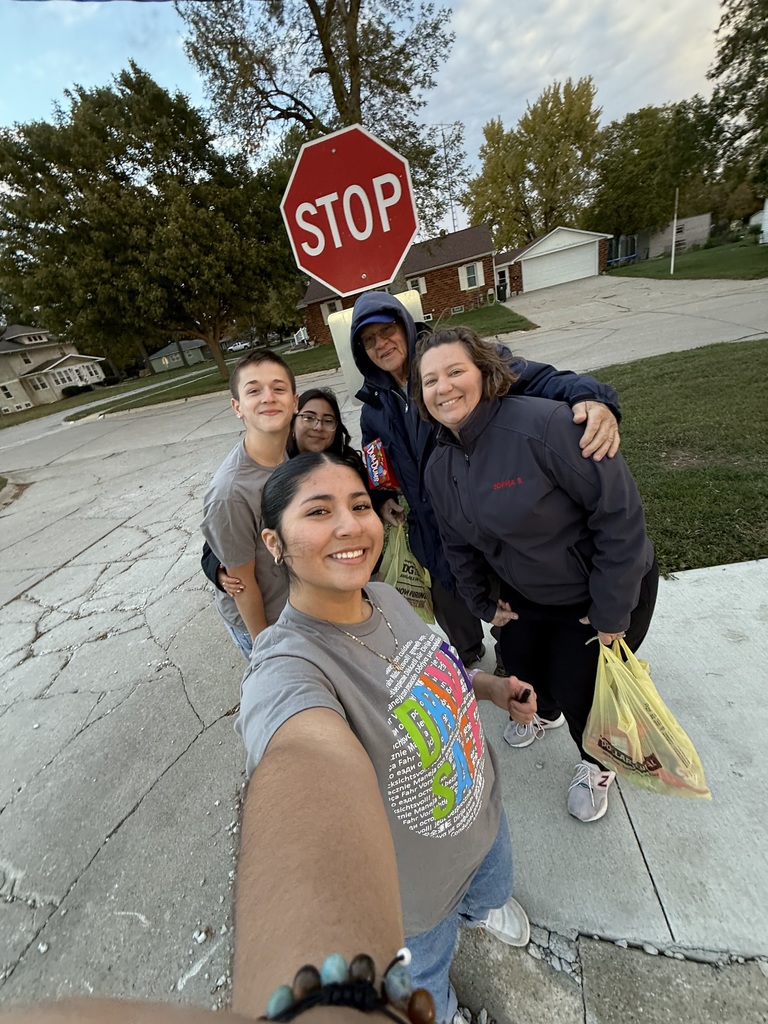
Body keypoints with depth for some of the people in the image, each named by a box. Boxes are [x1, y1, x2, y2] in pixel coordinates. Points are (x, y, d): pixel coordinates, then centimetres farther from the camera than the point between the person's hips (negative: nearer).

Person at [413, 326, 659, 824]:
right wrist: (483, 601, 8)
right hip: (528, 593, 6)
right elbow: (460, 544, 6)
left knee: (579, 687, 7)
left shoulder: (543, 424, -31)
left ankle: (598, 765, 45)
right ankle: (545, 712, 59)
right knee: (519, 660, 19)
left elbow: (620, 511, -27)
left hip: (606, 591, -5)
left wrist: (612, 611, -21)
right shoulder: (439, 468, -7)